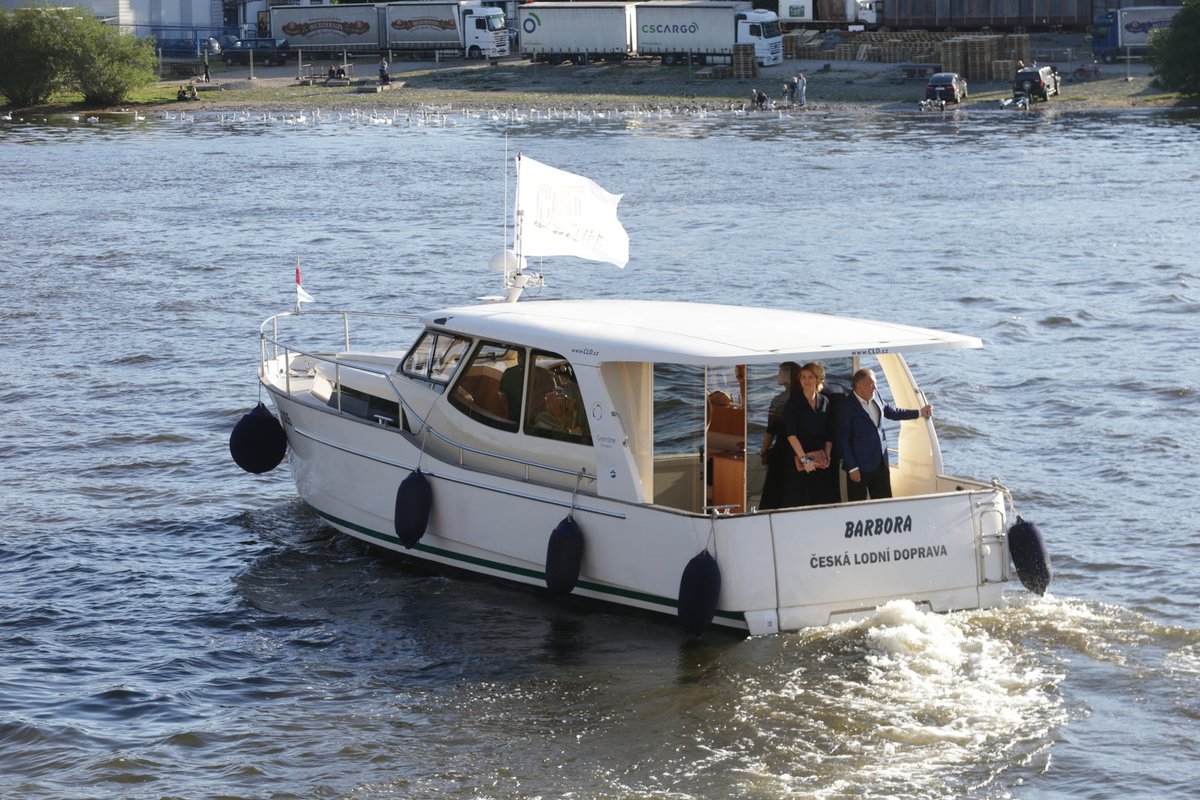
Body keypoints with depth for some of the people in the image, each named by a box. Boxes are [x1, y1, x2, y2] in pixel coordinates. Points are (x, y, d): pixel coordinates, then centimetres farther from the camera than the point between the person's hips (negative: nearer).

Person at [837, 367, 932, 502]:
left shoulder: (876, 397, 5)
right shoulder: (848, 406, -15)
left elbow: (891, 412, 24)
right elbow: (843, 440, -14)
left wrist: (920, 412, 25)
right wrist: (852, 468, -15)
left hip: (881, 463, 7)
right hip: (860, 466, -7)